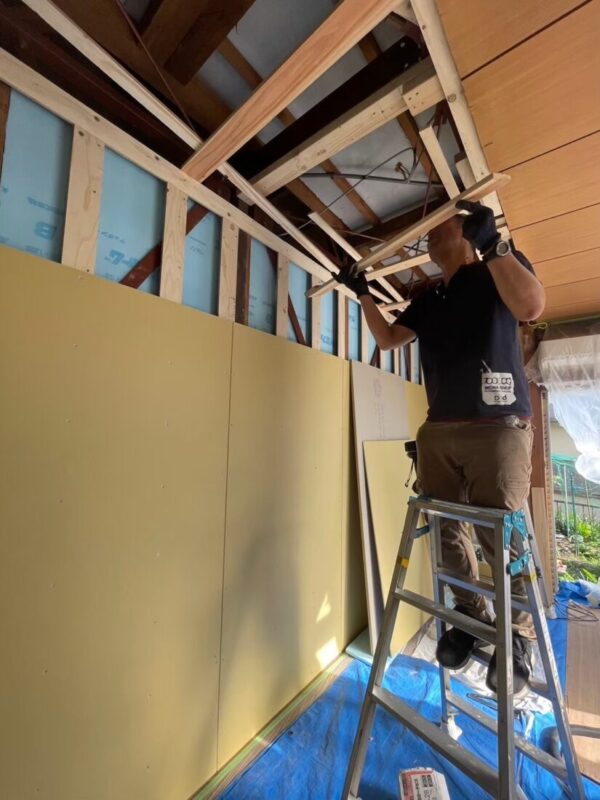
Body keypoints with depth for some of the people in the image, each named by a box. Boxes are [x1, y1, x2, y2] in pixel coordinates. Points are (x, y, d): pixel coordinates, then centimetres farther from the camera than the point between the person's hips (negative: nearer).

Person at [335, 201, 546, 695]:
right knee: (446, 531, 7)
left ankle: (519, 635, 22)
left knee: (500, 536, -2)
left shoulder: (501, 269, 7)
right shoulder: (428, 301, 22)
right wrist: (364, 294, 13)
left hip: (499, 428, -5)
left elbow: (532, 306, -14)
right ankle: (471, 614, 28)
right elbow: (387, 339, 16)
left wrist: (491, 243, -14)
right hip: (439, 432, 5)